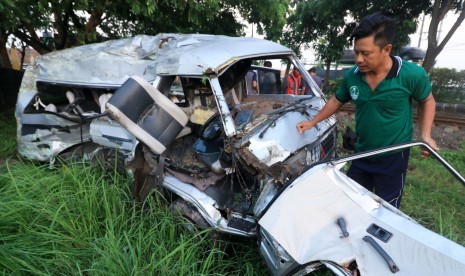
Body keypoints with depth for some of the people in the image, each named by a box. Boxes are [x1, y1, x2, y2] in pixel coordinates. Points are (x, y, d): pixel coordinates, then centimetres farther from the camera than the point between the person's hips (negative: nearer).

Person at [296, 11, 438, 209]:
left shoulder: (412, 74, -19)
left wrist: (426, 135, -11)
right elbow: (336, 101, 8)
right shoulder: (352, 76, -9)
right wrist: (312, 122, 7)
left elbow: (427, 101, 0)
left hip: (393, 157, -3)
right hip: (361, 154, 4)